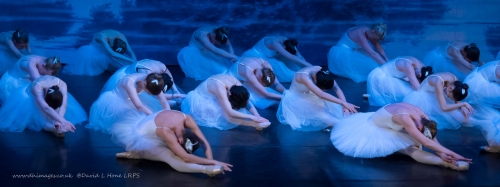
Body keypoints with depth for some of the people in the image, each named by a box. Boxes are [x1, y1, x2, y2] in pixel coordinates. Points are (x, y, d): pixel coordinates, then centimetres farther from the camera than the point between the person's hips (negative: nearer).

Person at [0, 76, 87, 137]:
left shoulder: (62, 85, -38)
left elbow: (64, 105, -47)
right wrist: (62, 121, -71)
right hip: (32, 98, -3)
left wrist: (58, 122, -63)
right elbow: (46, 108, -60)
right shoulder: (37, 87, -48)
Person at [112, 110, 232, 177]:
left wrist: (211, 161, -34)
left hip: (147, 128, 9)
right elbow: (186, 158, -42)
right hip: (139, 138, -9)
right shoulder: (166, 131, -38)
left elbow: (204, 142, -19)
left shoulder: (187, 119, -21)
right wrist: (213, 162, -43)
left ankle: (139, 154, -9)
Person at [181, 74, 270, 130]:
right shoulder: (220, 88, -38)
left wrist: (258, 117, -28)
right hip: (197, 103, -7)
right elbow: (230, 113, -42)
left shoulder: (236, 84, -18)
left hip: (210, 99, 7)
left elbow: (247, 102, -13)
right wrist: (252, 117, -41)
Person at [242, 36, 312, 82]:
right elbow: (290, 57, -45)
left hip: (265, 57, 8)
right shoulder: (275, 43, -38)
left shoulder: (287, 42, -15)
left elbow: (299, 57, -12)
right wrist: (307, 65, -47)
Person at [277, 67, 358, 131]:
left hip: (310, 96, 9)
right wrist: (344, 103, -51)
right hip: (296, 101, -9)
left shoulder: (322, 72, -19)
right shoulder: (304, 77, -38)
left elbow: (337, 89, -22)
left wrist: (345, 106, -38)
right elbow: (321, 95, -47)